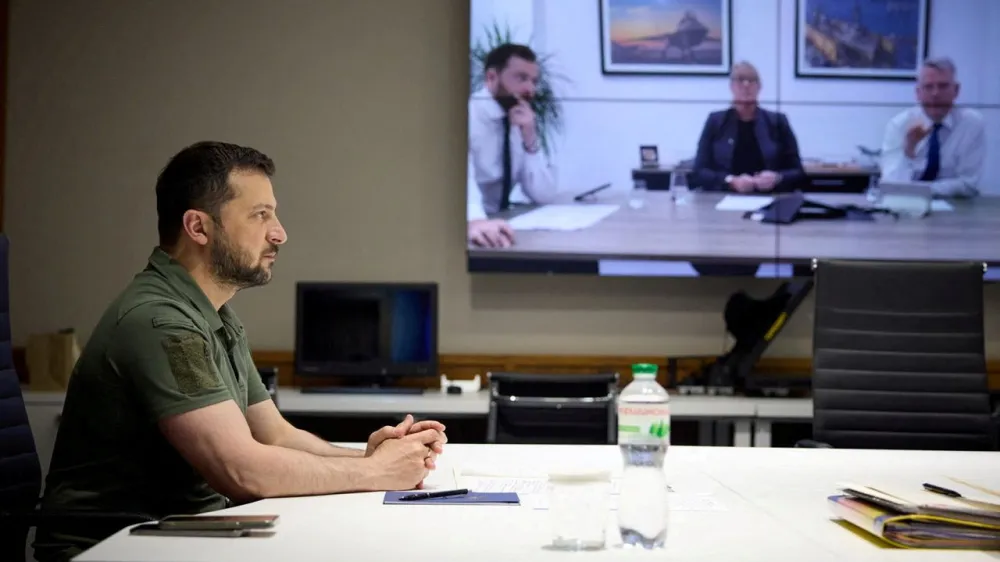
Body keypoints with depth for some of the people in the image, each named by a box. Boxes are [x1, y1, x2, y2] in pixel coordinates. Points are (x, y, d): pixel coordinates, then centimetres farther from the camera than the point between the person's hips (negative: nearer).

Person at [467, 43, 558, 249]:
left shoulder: (523, 124, 10)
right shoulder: (467, 114, -11)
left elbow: (544, 195, 6)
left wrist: (530, 139, -6)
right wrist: (475, 220, -48)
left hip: (497, 227, 5)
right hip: (467, 231, -5)